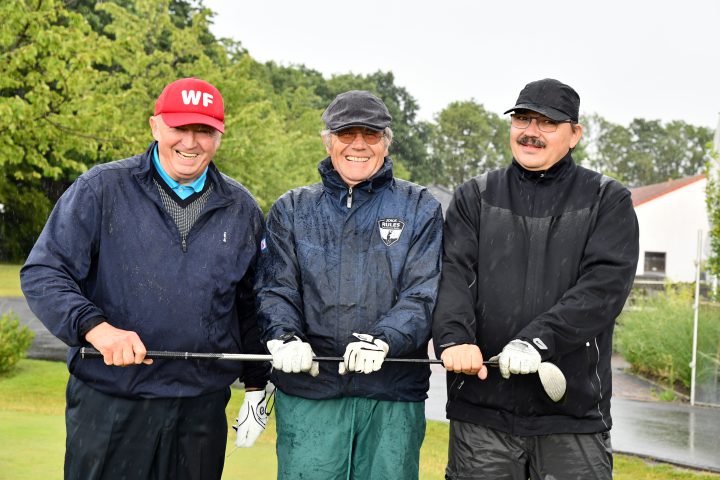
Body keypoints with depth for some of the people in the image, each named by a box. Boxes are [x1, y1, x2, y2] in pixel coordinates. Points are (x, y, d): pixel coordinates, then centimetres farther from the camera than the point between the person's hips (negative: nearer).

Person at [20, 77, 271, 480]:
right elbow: (42, 274, -4)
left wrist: (257, 385, 17)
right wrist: (95, 326, -20)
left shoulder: (242, 209, 9)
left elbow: (252, 304, 17)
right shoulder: (100, 189, -2)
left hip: (203, 409, 3)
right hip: (109, 404, -2)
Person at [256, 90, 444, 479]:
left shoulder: (419, 208, 8)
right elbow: (275, 289, 5)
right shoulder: (291, 210, 13)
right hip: (307, 392, 1)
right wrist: (284, 337, -16)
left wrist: (383, 340, -20)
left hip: (393, 393, 0)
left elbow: (424, 293, -3)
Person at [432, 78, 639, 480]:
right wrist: (454, 337, -23)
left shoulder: (608, 201, 5)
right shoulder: (475, 197, 11)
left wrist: (537, 340, -22)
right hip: (482, 404, 1)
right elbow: (453, 273, -3)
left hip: (573, 414, -1)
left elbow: (606, 285, -9)